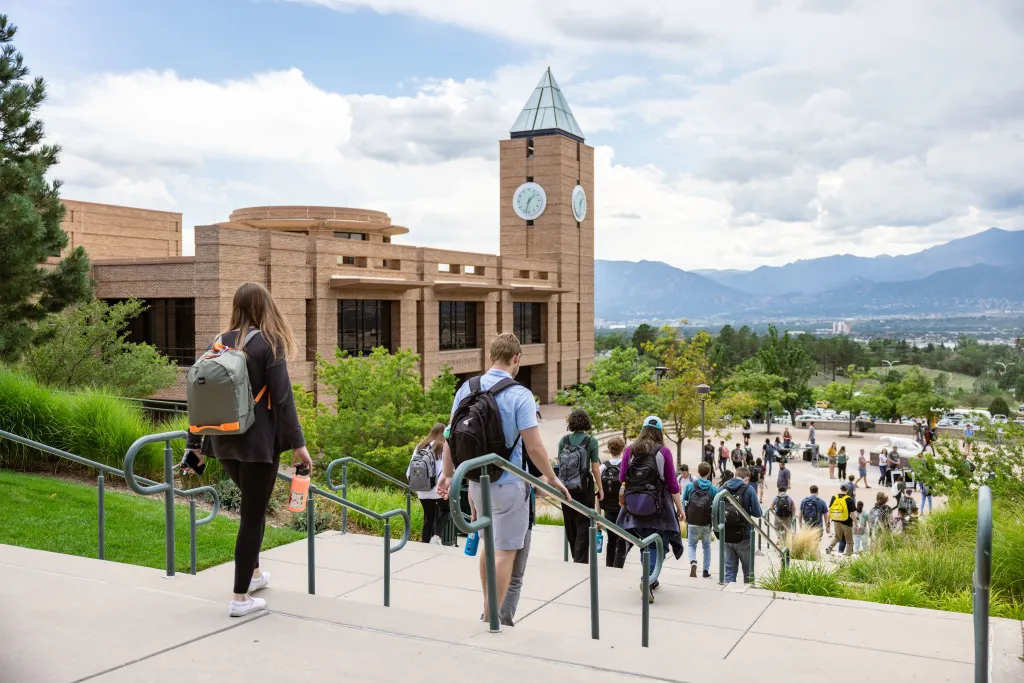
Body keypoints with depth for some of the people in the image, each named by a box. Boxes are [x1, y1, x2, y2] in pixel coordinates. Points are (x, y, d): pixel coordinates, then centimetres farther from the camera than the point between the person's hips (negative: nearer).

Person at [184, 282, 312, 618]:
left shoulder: (218, 343, 8)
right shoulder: (268, 344, -8)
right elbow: (282, 397, -14)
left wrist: (196, 443, 14)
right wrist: (297, 443, -12)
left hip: (224, 441, 6)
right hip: (259, 441, -6)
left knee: (251, 505, 25)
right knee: (253, 513, 2)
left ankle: (253, 573, 34)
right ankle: (241, 597, 5)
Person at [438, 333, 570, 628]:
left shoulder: (467, 388, 0)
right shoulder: (519, 395, -16)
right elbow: (534, 447, -17)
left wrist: (448, 474, 16)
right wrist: (552, 479, -3)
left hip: (477, 481, 6)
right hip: (508, 484, -6)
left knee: (490, 543, 23)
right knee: (506, 551, 5)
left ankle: (488, 610, 34)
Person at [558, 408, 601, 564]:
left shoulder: (564, 440, -1)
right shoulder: (591, 441, -9)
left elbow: (559, 464, 2)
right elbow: (595, 468, -8)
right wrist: (600, 488, 2)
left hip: (566, 488, 3)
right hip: (584, 488, -3)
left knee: (570, 524, 16)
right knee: (584, 525, 5)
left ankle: (576, 558, 28)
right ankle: (581, 561, 3)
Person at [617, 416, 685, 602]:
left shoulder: (629, 450, 0)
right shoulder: (663, 452, -6)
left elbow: (622, 478, 6)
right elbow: (672, 483, -3)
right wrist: (680, 508, 3)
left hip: (635, 505, 3)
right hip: (658, 506, -3)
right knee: (658, 545, 2)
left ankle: (650, 580, 27)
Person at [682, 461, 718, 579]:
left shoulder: (689, 486, -2)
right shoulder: (714, 489, -3)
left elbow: (683, 501, 2)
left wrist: (684, 515, 13)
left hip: (692, 522, -1)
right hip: (707, 522, 1)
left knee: (691, 544, 13)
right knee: (707, 546, 18)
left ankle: (693, 561, -15)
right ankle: (706, 571, 17)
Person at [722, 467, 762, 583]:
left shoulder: (723, 488, 2)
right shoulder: (748, 489, -8)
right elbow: (757, 513, -6)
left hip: (726, 535, 3)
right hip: (743, 536, -3)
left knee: (729, 567, 12)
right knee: (748, 569, 11)